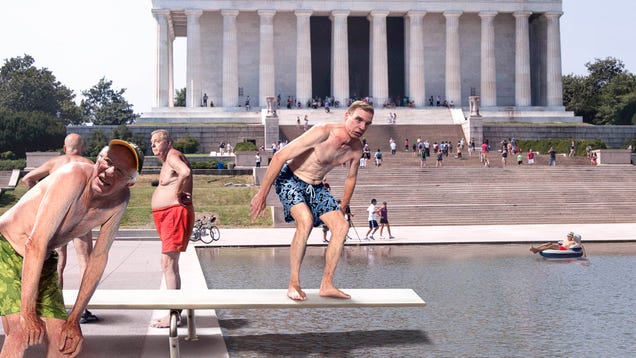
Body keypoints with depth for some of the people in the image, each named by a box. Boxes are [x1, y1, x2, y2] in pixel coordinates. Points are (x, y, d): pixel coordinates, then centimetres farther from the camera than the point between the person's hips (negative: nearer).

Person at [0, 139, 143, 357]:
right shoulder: (74, 176, -29)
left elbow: (98, 257, -1)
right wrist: (28, 313, -29)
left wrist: (74, 319, -2)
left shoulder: (120, 199, -8)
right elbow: (35, 244, -31)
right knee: (22, 333, -24)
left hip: (43, 263, 7)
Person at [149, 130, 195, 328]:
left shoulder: (173, 155, -11)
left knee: (168, 263, -14)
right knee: (170, 264, 14)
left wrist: (177, 193, -18)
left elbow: (186, 172, -30)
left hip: (175, 213, -11)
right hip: (166, 215, 11)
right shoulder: (167, 160, 21)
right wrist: (178, 192, 3)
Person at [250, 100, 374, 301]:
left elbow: (351, 177, 15)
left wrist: (342, 208, 20)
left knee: (341, 226, -9)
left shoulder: (356, 149, -7)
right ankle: (293, 283, -19)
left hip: (316, 187, 7)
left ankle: (326, 285, -2)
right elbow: (280, 156, -26)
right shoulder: (323, 132, -28)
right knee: (306, 220, -30)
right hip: (290, 180, -7)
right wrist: (262, 194, -24)